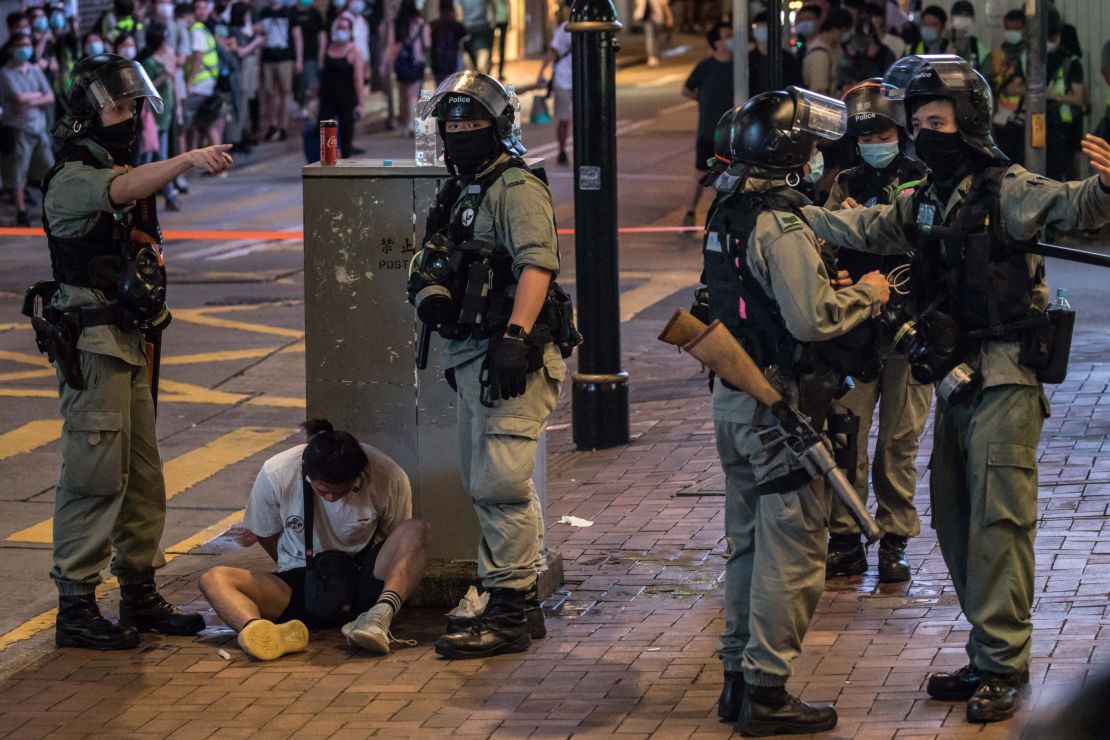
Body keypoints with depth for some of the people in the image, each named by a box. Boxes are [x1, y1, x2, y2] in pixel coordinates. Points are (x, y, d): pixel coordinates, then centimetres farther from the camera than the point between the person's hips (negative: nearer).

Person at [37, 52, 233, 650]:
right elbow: (123, 191, -34)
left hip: (129, 342, 9)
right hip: (91, 346, -9)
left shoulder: (126, 171, 18)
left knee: (141, 477, 12)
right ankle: (74, 608, -6)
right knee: (95, 476, -10)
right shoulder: (71, 180, -11)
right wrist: (188, 159, -47)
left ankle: (140, 596, 20)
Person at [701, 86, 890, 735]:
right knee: (790, 550, -3)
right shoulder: (780, 225, -20)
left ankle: (739, 676, 24)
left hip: (735, 395, 10)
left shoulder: (729, 210, 10)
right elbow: (813, 318, -26)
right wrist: (867, 294, -9)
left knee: (749, 541, 17)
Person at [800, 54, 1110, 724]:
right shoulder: (929, 201, 13)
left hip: (1005, 382, -9)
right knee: (955, 520, 13)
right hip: (957, 380, 9)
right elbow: (864, 230, 22)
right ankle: (988, 659, 23)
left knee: (998, 521, -9)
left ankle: (1004, 668, -5)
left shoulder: (1007, 190, -12)